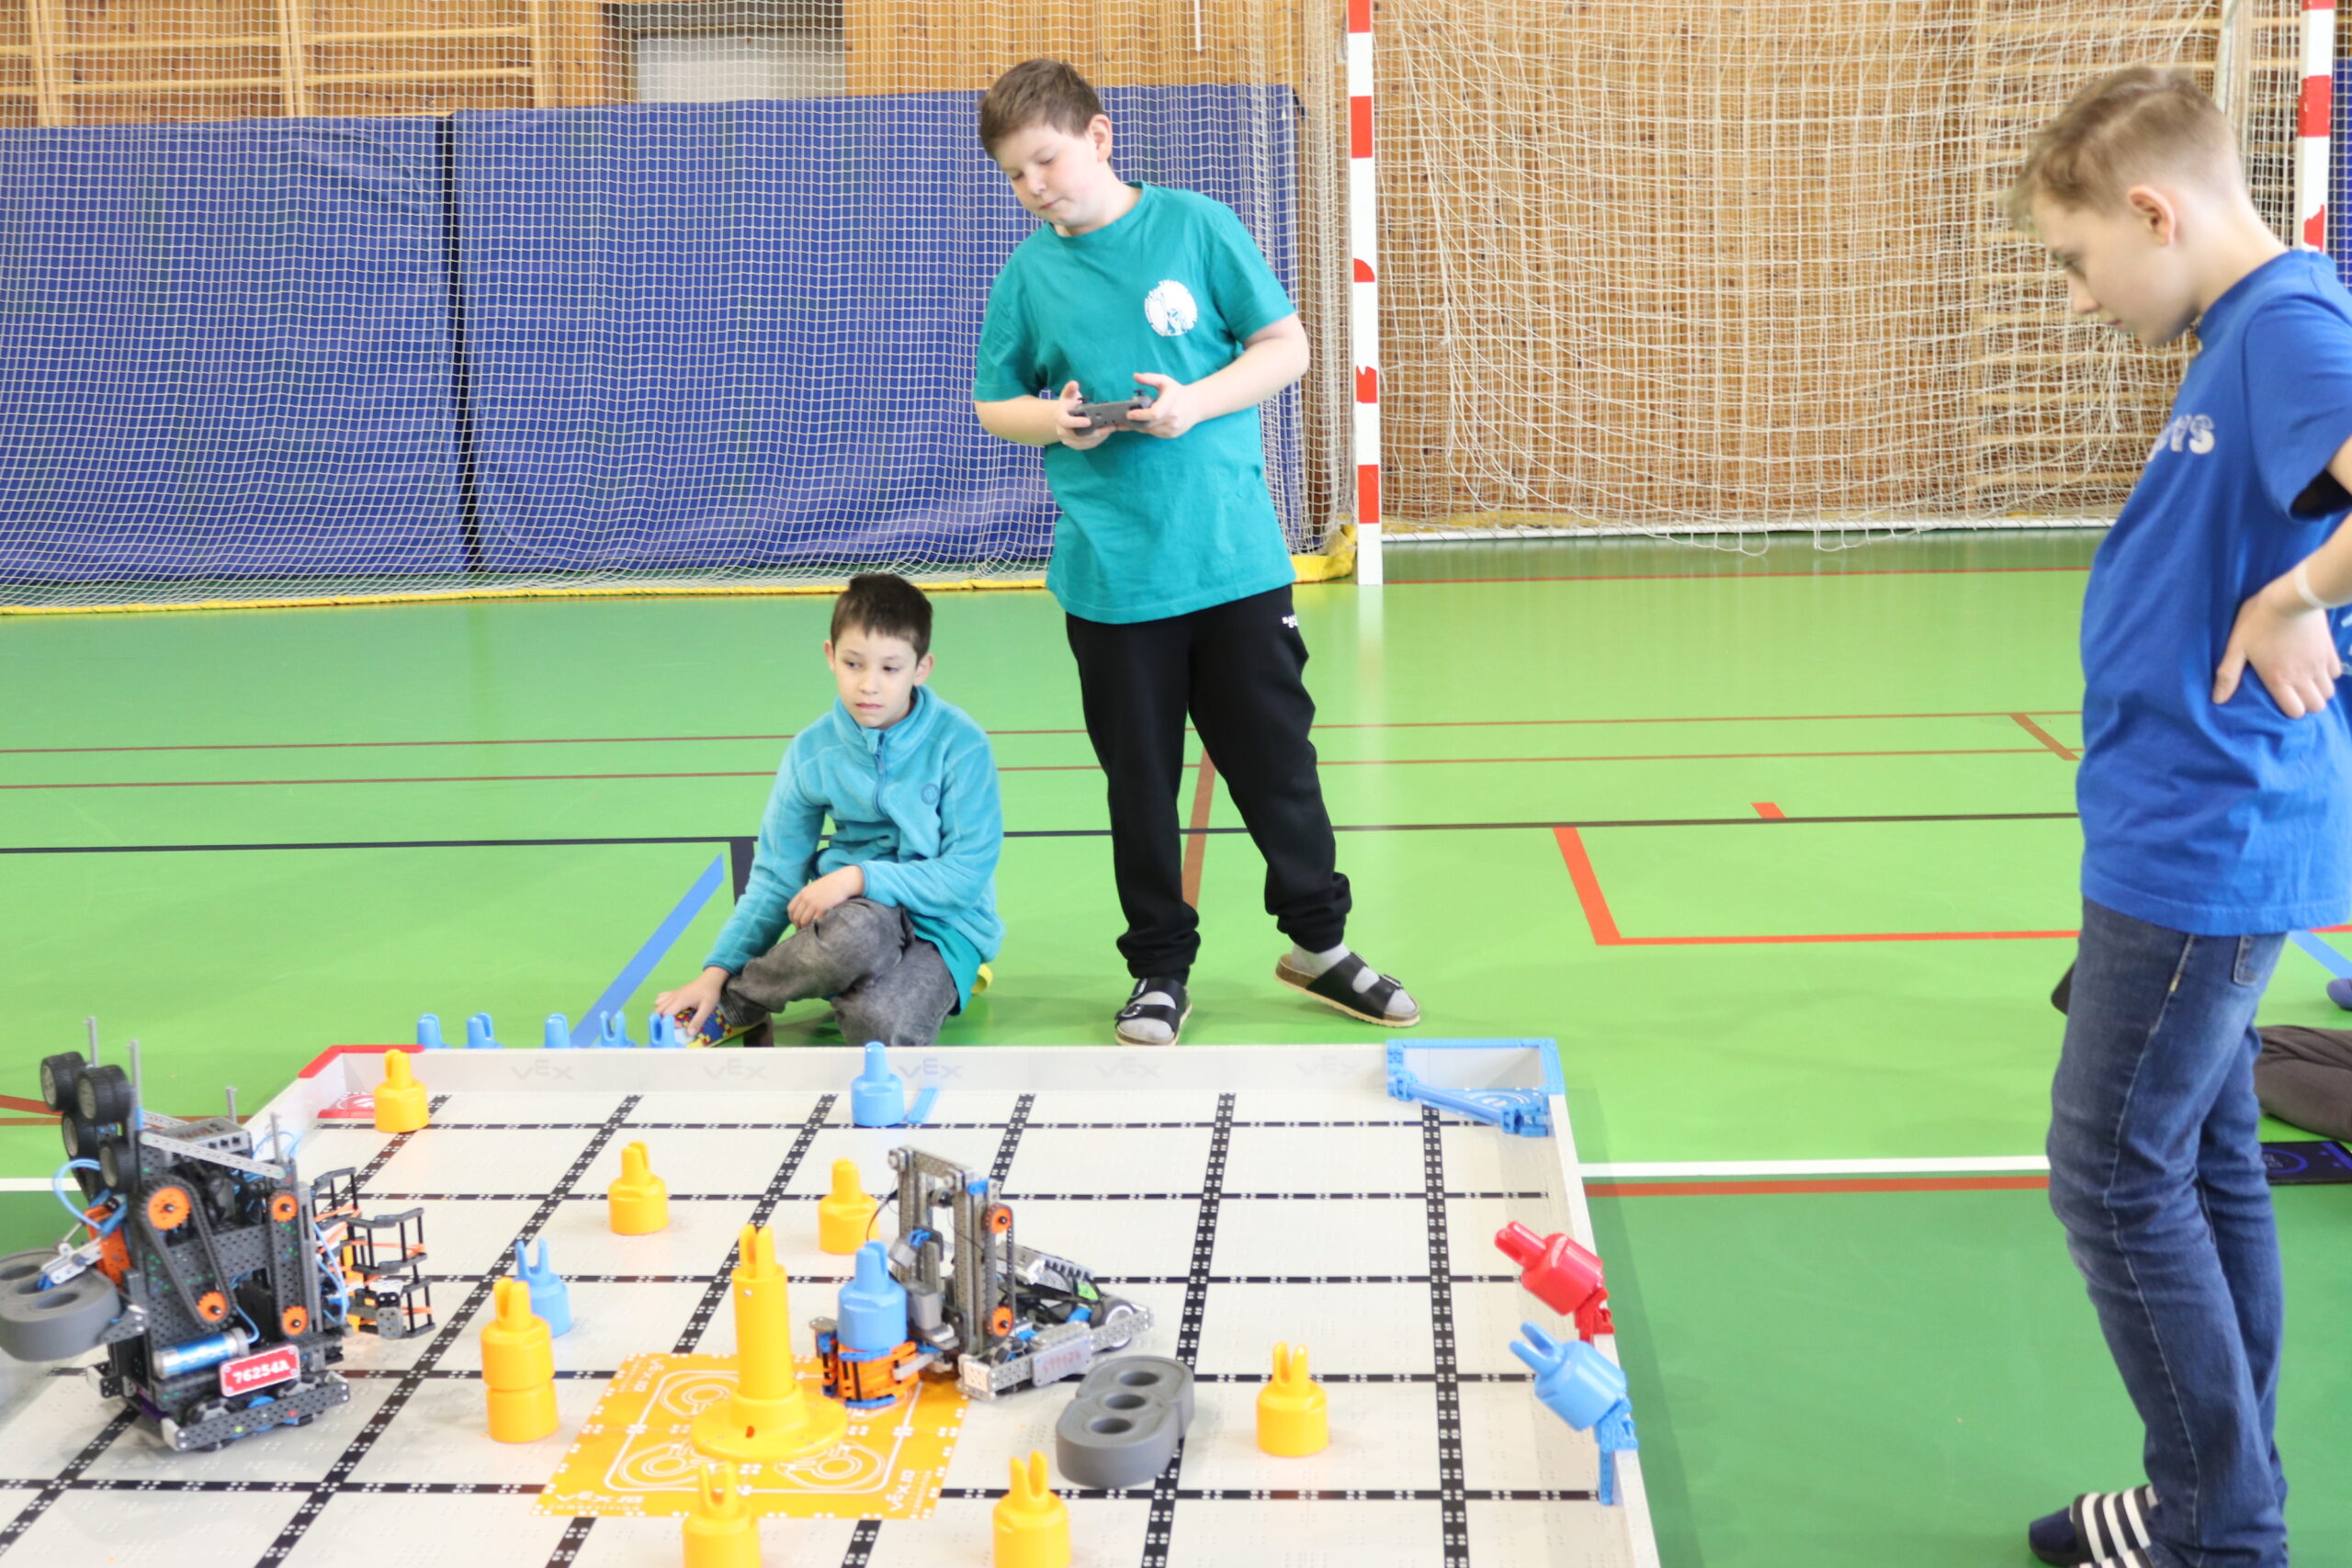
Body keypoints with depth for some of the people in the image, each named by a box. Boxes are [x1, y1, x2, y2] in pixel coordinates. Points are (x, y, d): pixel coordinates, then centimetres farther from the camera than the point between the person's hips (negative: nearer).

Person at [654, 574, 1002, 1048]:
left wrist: (860, 877, -22)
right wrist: (716, 970, -7)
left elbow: (967, 873, -15)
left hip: (943, 925, -2)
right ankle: (727, 997, -10)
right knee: (856, 933, -38)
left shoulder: (960, 744, -13)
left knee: (882, 1025, -35)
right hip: (855, 911, 2)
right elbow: (776, 877, 3)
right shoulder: (812, 751, -3)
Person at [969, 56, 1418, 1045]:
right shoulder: (1028, 272, 4)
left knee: (1276, 756, 8)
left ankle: (1317, 941, 26)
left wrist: (1197, 402, -16)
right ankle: (1160, 968, 24)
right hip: (1109, 575, 2)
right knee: (1140, 779, 9)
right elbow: (992, 404, 13)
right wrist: (1051, 420, -9)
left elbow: (1285, 346, 0)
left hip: (1234, 557, -1)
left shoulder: (1196, 225, -3)